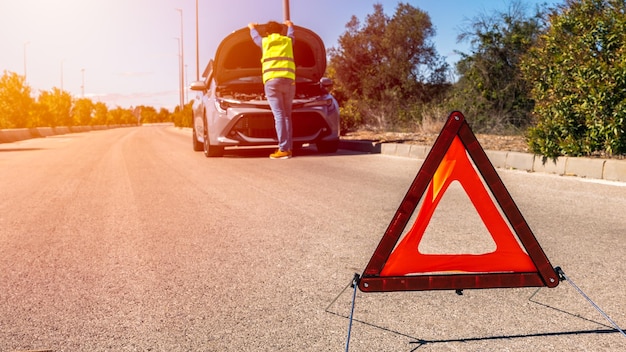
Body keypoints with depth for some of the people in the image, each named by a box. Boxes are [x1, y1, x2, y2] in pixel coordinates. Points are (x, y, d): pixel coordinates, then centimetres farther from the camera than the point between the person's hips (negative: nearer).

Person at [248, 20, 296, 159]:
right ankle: (288, 148, 3)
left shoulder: (265, 41, 14)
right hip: (289, 80, 3)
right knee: (287, 115, 8)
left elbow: (255, 37, 38)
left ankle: (283, 149, -15)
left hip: (272, 81, -3)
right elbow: (291, 35, 46)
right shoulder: (288, 40, 20)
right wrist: (290, 25, 67)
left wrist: (252, 27, 59)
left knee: (279, 115, -9)